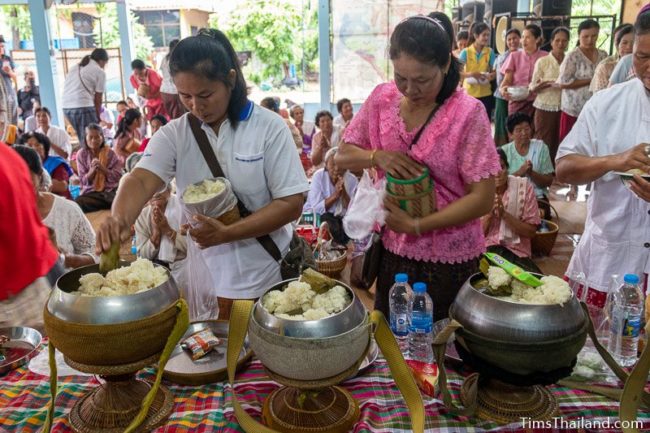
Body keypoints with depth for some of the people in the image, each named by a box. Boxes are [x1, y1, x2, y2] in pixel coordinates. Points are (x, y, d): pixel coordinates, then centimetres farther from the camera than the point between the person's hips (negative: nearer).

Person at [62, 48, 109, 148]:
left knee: (83, 139, 18)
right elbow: (97, 99, 3)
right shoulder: (100, 72, 4)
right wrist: (98, 118, 16)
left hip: (66, 106, 7)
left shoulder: (75, 67, 24)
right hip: (83, 106, -7)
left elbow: (66, 87, 20)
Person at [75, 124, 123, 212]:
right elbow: (83, 181, 1)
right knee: (78, 202, -31)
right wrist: (92, 170, -17)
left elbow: (118, 177, -5)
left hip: (110, 191, -1)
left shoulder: (110, 153, 1)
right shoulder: (81, 154, 3)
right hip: (90, 192, 1)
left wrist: (102, 168, -18)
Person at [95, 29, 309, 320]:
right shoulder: (173, 134, -3)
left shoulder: (268, 127, -11)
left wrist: (226, 234, -23)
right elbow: (142, 180, -18)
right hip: (206, 275, 3)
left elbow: (291, 204, -14)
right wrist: (119, 218, -40)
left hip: (266, 275, -2)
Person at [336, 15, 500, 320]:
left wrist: (416, 225, -21)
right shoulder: (381, 99, -4)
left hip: (448, 258, -3)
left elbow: (482, 199, -16)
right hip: (392, 249, 4)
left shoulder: (468, 113, -16)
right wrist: (377, 156, -17)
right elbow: (342, 157, 4)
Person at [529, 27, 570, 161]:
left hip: (564, 108, 3)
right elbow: (532, 88, -1)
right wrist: (542, 85, -21)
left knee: (559, 144, 4)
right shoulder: (542, 61, -2)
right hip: (545, 108, -3)